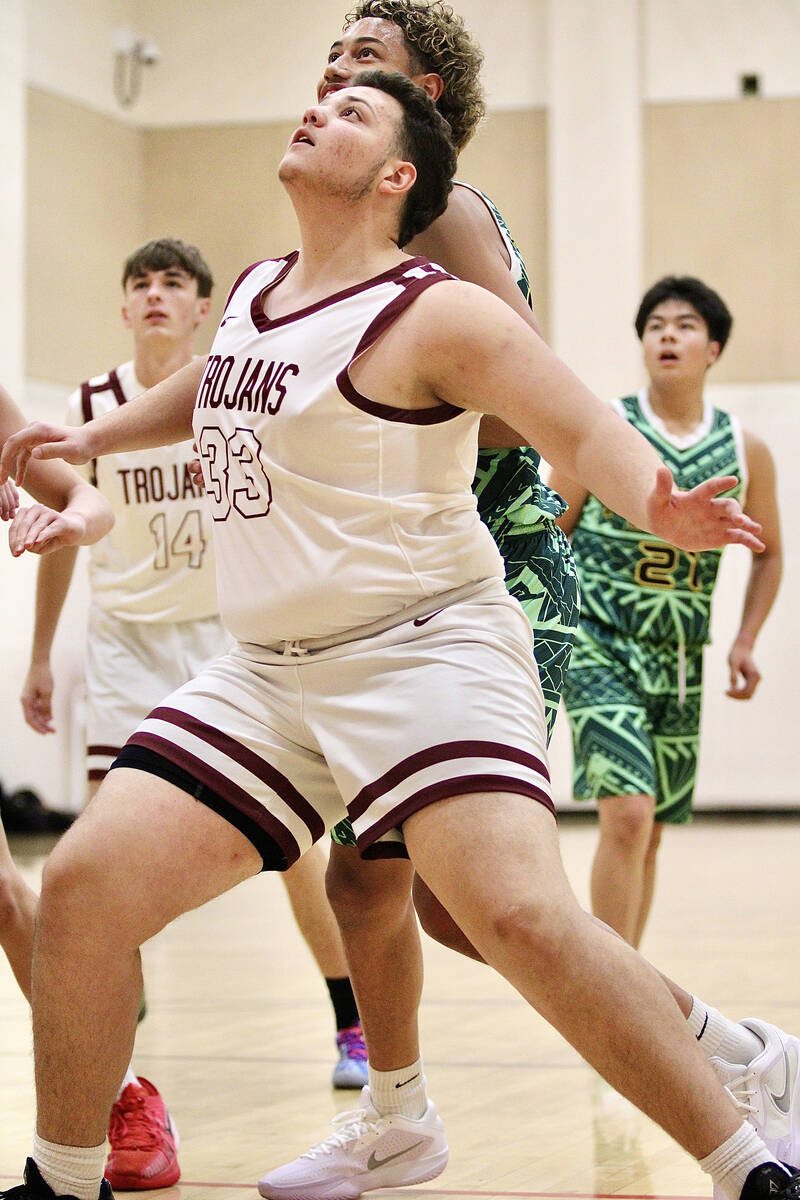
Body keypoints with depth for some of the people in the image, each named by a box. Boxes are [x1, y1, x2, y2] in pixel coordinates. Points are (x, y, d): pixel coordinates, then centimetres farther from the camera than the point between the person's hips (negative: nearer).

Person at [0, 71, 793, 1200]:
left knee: (522, 915, -27)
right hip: (269, 672, 7)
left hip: (426, 651, -7)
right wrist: (96, 435, 35)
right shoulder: (252, 292, 12)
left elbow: (590, 431, -13)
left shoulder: (435, 312, -9)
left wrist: (659, 507, -32)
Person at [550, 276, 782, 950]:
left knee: (650, 833, 11)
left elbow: (768, 553, 17)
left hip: (680, 663, 4)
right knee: (627, 815, -19)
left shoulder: (745, 452, 3)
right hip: (600, 650, -4)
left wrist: (745, 642, 6)